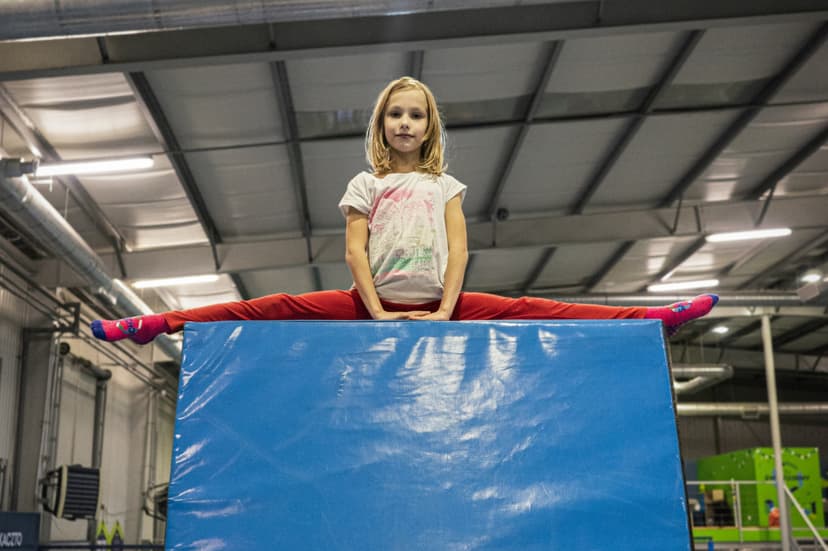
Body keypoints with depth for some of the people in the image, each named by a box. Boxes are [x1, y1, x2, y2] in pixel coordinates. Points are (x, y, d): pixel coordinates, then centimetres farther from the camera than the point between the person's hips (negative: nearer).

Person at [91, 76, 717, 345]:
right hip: (374, 302, -1)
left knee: (525, 309, -10)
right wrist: (377, 312, -15)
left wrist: (445, 311, -13)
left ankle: (652, 317, -13)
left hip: (434, 305, 1)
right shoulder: (366, 184, 7)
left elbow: (458, 248, 0)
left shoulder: (445, 185, 11)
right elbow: (354, 249, -4)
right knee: (280, 307, -16)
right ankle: (156, 323, -22)